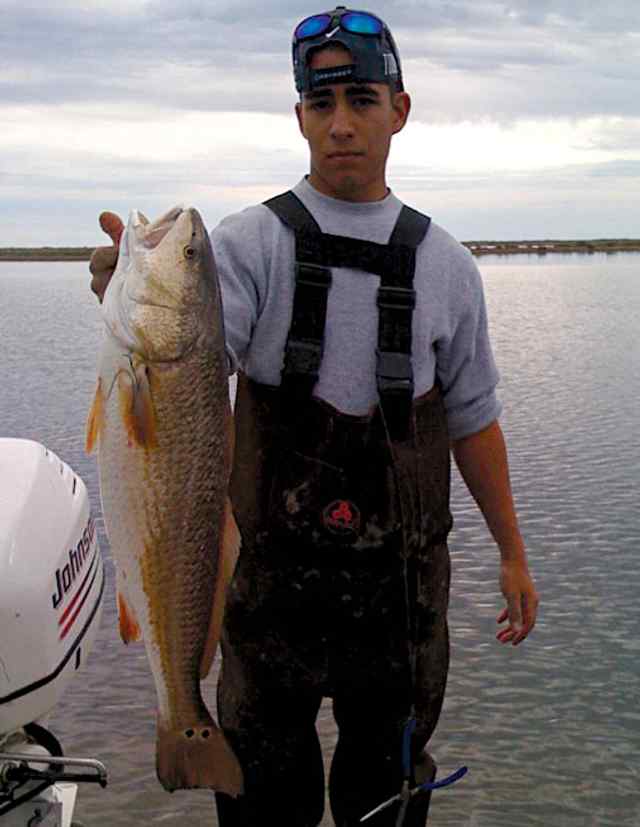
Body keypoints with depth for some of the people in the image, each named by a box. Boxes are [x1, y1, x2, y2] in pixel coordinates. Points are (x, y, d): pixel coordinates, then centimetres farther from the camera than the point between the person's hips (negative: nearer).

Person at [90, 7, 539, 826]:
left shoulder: (442, 263, 4)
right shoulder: (248, 244, -4)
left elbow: (471, 418, 10)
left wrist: (513, 553, 11)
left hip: (403, 571, 2)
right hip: (274, 569, -1)